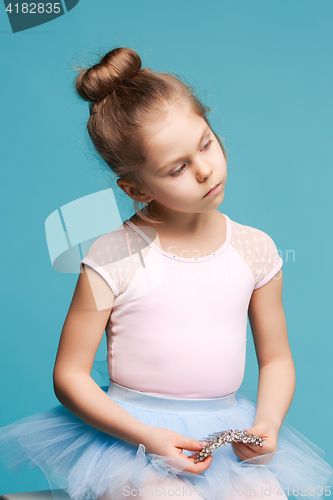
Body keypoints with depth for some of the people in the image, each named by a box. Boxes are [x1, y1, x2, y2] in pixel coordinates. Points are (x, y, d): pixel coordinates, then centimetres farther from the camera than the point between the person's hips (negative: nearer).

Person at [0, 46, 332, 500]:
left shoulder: (255, 250, 0)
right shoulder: (113, 258, -12)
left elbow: (276, 357, 9)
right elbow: (69, 375, -7)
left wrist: (267, 424, -8)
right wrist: (148, 437, -16)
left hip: (230, 434, 3)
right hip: (130, 432, -3)